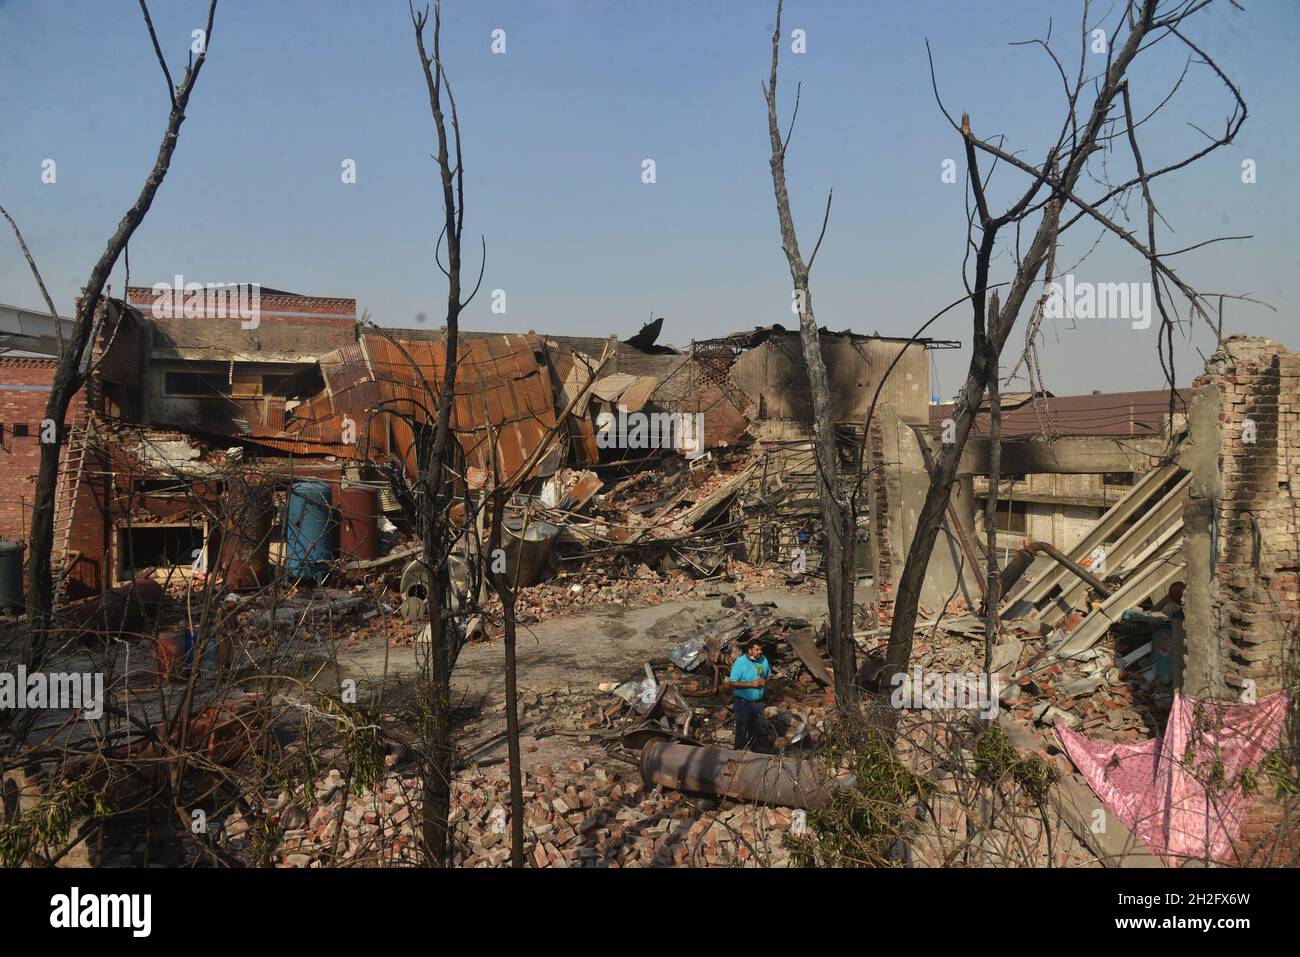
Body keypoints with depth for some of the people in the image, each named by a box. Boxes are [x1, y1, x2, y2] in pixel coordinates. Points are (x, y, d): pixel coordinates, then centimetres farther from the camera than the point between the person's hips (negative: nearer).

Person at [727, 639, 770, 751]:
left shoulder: (763, 660, -1)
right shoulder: (740, 662, -17)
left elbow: (769, 675, 15)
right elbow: (732, 682, -18)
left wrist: (765, 681, -9)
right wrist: (751, 684, -23)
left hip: (758, 701, 6)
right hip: (743, 702, -5)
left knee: (757, 730, 16)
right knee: (742, 730, 1)